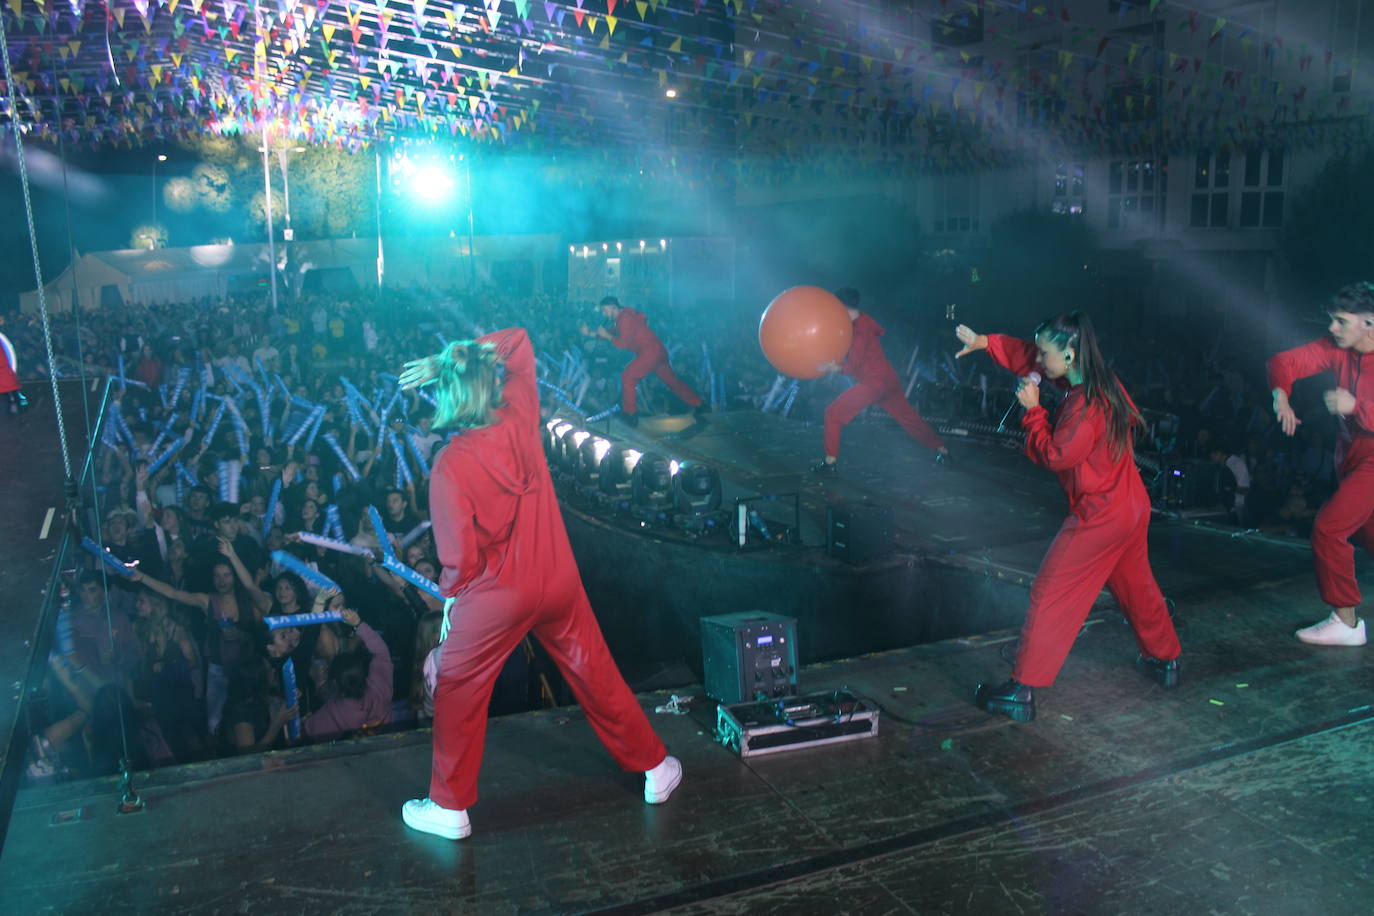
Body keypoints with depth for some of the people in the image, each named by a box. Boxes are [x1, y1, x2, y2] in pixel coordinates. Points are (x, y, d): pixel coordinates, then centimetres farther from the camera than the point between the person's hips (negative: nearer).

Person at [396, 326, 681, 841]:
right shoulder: (521, 421, -10)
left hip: (496, 596, -4)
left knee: (458, 689, 16)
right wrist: (444, 361, 1)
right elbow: (519, 341, 7)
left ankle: (450, 809, 27)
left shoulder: (450, 465, -20)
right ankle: (654, 768, 32)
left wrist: (452, 596, 5)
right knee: (594, 672, 18)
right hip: (558, 582, 4)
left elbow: (460, 554, -15)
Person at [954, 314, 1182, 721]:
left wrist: (1032, 409, -14)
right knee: (1136, 588, 26)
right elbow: (1027, 356, 8)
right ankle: (1165, 661, 43)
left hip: (1098, 516, -9)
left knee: (1049, 598, -4)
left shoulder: (1085, 404, -24)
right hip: (1132, 507, 9)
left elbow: (1054, 455, -20)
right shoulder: (1102, 382, 5)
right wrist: (984, 342, 0)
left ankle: (1021, 692, 0)